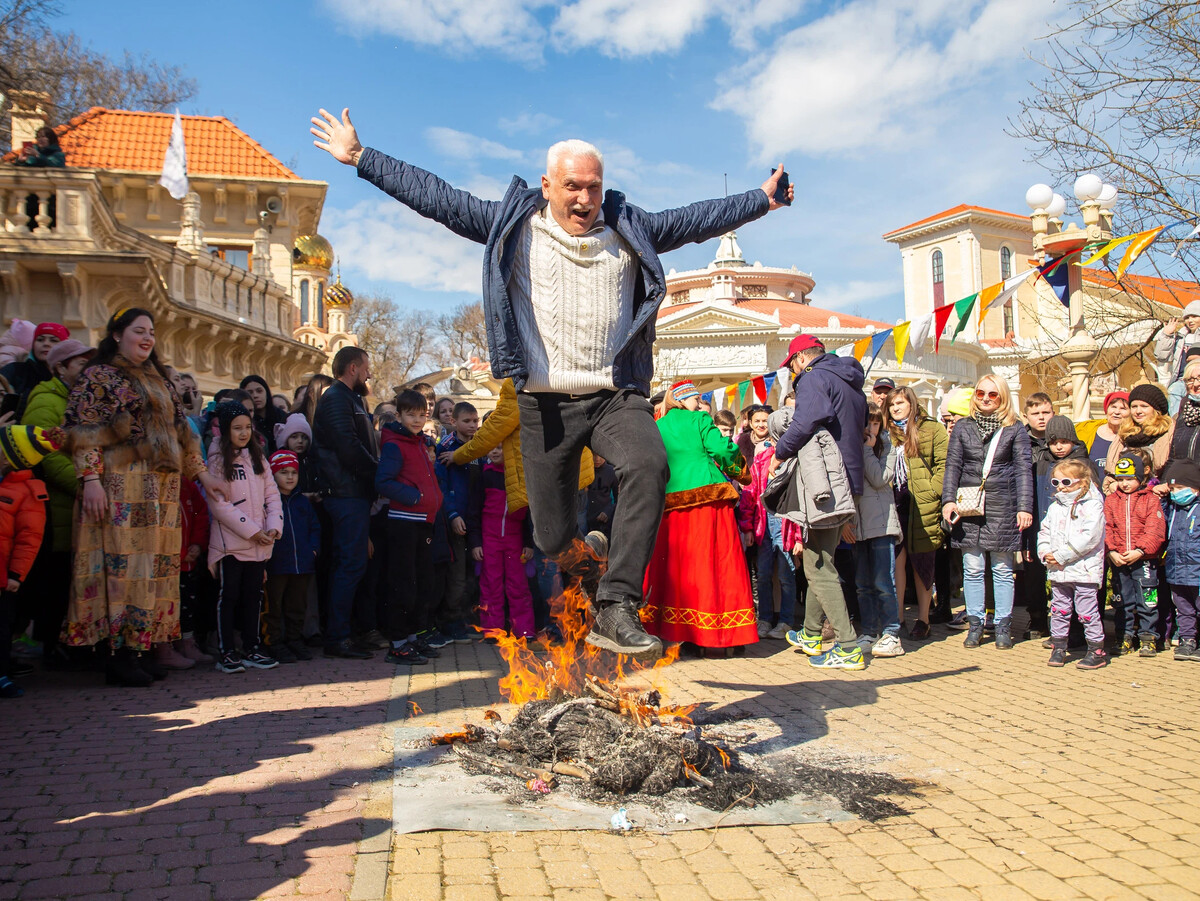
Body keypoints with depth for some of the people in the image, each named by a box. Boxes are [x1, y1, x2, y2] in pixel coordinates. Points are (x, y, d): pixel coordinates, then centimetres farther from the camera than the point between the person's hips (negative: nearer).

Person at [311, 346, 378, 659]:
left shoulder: (347, 398, 22)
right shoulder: (337, 399, -10)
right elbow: (350, 448, -20)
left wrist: (375, 472, 11)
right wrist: (379, 472, -10)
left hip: (350, 494, 11)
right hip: (349, 493, -11)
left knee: (345, 563, 13)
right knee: (352, 563, -9)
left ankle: (336, 635, 19)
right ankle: (338, 638, -5)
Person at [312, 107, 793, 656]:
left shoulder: (629, 229, 13)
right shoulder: (513, 226, 7)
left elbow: (696, 219, 21)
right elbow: (436, 198, 9)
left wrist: (762, 199, 23)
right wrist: (359, 158, 9)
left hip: (616, 395, 0)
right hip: (547, 404, 0)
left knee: (647, 467, -32)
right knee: (553, 537, -1)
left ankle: (616, 609, -29)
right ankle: (599, 579, 32)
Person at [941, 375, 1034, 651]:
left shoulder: (1015, 429, 5)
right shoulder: (963, 427, 10)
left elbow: (1024, 469, 1)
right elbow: (952, 465, 7)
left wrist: (1024, 506, -8)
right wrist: (949, 499, -6)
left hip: (1002, 507, -1)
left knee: (1002, 569, 4)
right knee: (972, 568, 3)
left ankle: (1003, 625, 12)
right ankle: (975, 623, 11)